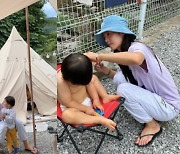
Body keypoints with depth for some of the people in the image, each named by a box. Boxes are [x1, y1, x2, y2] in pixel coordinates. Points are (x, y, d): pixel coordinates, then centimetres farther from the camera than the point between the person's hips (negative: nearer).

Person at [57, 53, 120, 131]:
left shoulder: (81, 74, -19)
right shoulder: (61, 81, -35)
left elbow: (89, 83, -4)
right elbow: (68, 102, -28)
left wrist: (96, 99, -12)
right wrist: (85, 108, -24)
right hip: (73, 106, -6)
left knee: (94, 78, 9)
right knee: (66, 115, -38)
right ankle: (100, 119, -39)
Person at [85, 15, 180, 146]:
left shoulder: (137, 47, -25)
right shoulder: (124, 52, 2)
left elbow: (135, 59, -50)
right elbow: (121, 77, 10)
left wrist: (98, 56, -41)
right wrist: (105, 70, -7)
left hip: (169, 107, -8)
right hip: (154, 96, 8)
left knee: (123, 89, -22)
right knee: (119, 77, -6)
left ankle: (153, 126, -1)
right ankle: (149, 114, 8)